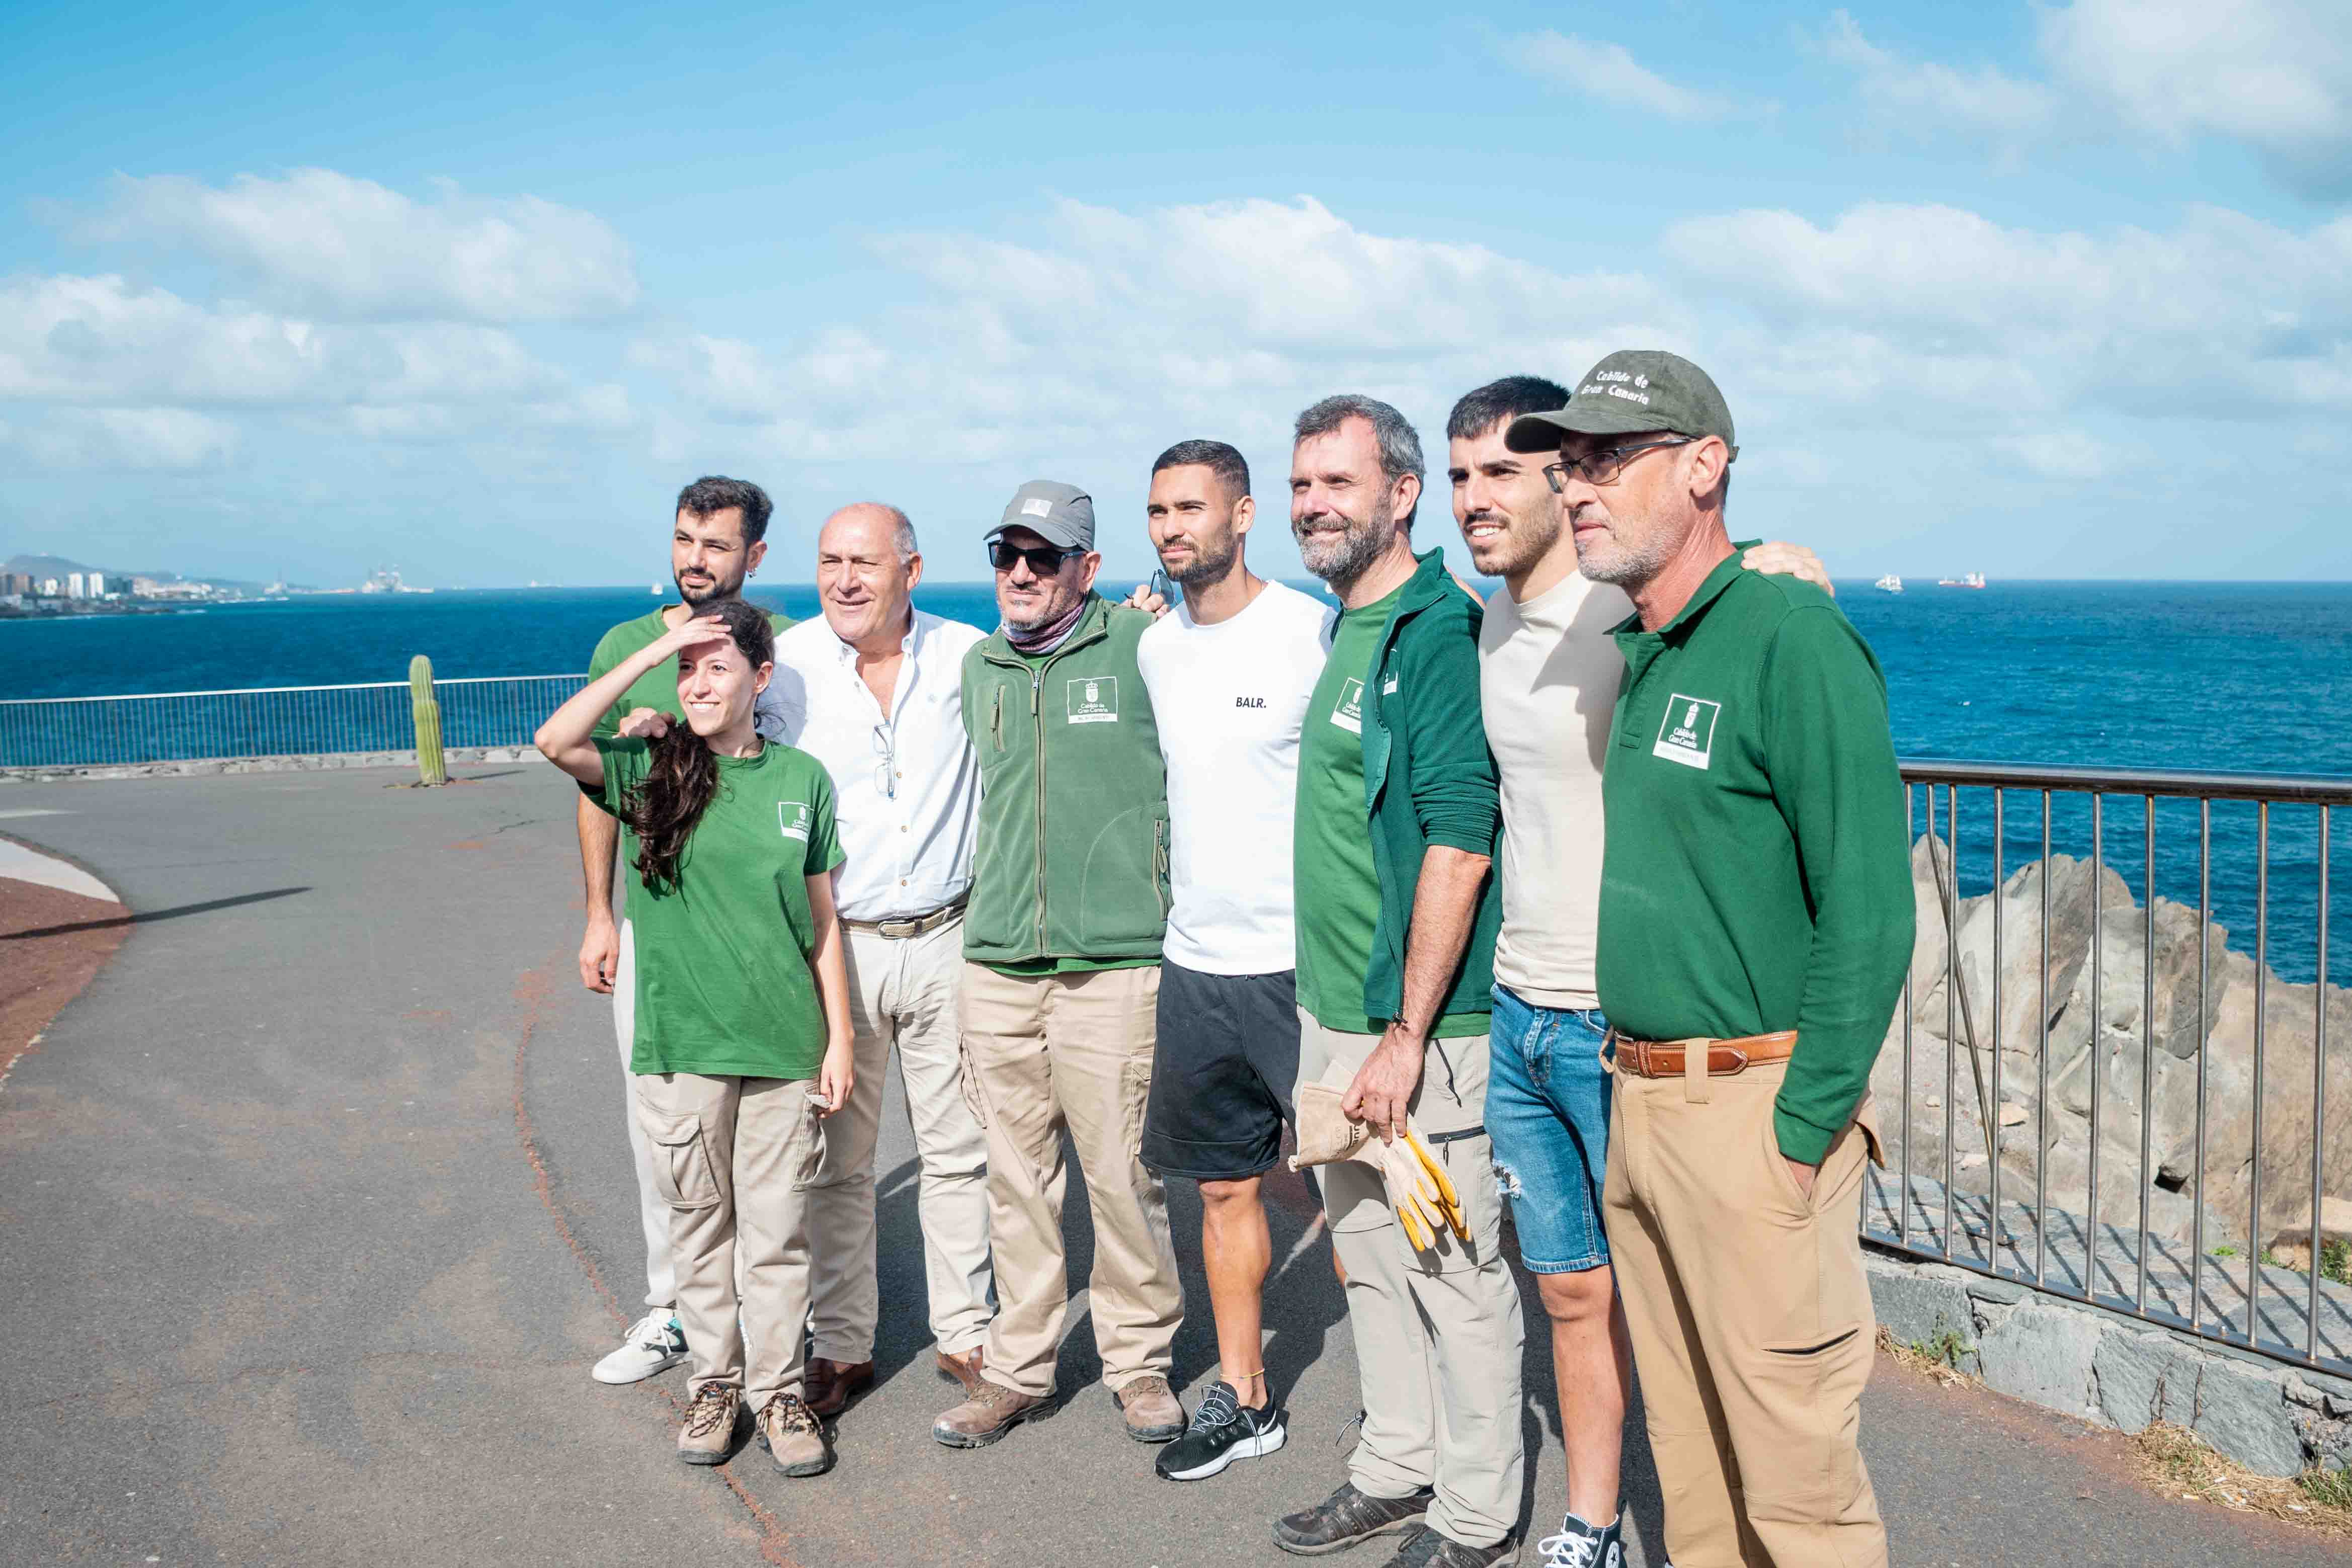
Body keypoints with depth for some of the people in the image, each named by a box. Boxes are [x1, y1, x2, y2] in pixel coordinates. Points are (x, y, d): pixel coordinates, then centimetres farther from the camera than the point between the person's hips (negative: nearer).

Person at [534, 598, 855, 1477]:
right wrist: (652, 652, -17)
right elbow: (556, 742, -20)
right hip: (681, 1043, 0)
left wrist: (840, 1038, 4)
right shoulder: (652, 770, 0)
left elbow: (822, 923, 6)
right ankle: (716, 1383, 27)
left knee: (777, 1230, 7)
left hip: (784, 1044, 0)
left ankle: (779, 1389, 21)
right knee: (699, 1224, 12)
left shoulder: (801, 779, 3)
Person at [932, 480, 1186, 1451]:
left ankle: (1140, 1360, 20)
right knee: (1015, 1178, 11)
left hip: (1113, 963, -4)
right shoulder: (979, 668, 13)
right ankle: (1019, 1367, 23)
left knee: (1121, 1172, 2)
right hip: (996, 968, 5)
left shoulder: (1141, 649, -3)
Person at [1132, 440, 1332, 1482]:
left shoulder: (1310, 632, -11)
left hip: (1298, 963, -6)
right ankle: (1242, 1398, 28)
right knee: (1222, 1188, 15)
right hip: (1193, 965, 7)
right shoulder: (1155, 647, 9)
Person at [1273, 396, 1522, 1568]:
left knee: (1455, 1270, 4)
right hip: (1332, 1014, 9)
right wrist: (1338, 1015, 17)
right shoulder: (1342, 634, 12)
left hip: (1417, 1027, -9)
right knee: (1368, 1253, 19)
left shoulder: (1436, 635, -16)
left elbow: (1459, 846, -21)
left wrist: (1404, 1035, -21)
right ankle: (1396, 1471, 35)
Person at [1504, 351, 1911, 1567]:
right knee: (1681, 1433, 19)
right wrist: (1635, 1083, 15)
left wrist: (1803, 1133, -18)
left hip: (1755, 1108, -8)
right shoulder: (1636, 654, 13)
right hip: (1639, 1100, 8)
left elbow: (1868, 912, -18)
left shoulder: (1791, 638, -14)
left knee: (1791, 1456, 2)